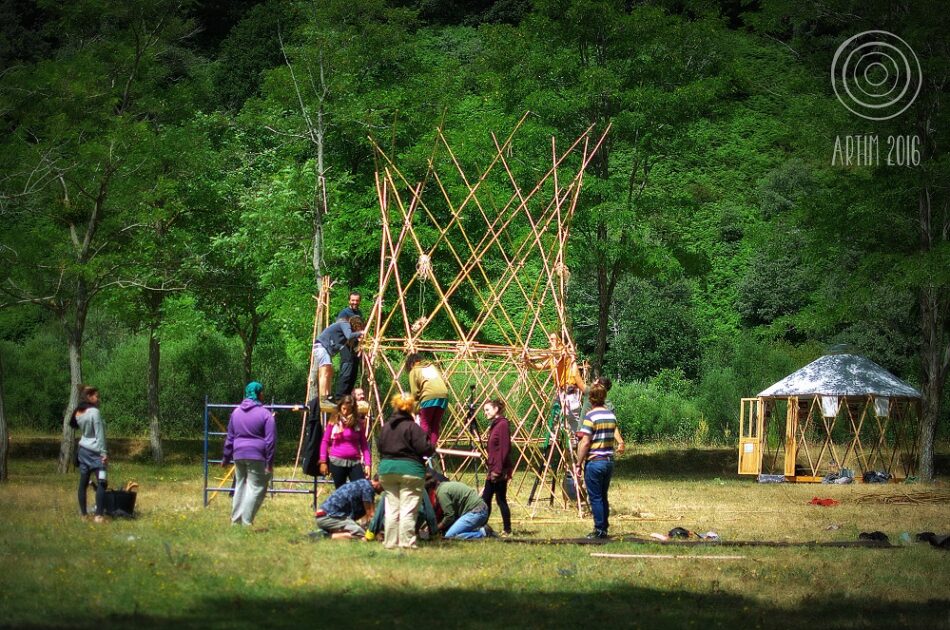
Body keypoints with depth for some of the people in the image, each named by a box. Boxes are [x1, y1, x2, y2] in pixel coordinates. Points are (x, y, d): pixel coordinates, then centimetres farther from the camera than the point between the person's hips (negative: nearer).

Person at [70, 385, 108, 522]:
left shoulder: (78, 412, 7)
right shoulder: (94, 412, -16)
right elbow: (99, 434, -17)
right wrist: (104, 452, -16)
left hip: (82, 449, 8)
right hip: (95, 451, -8)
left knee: (83, 483, 10)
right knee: (101, 483, -9)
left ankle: (83, 514, 13)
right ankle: (98, 515, -16)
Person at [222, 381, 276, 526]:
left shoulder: (236, 412, 10)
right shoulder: (265, 414, -6)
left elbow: (230, 437, 16)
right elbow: (270, 440, -9)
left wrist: (226, 458, 23)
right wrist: (270, 462, -7)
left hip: (238, 455, 6)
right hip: (257, 457, -6)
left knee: (240, 486, 15)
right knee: (257, 487, -2)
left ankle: (235, 520, 18)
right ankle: (246, 522, -9)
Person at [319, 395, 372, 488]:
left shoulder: (358, 423, 6)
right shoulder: (334, 422, 3)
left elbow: (364, 445, 5)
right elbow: (325, 441, 6)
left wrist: (367, 463, -4)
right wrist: (323, 461, 0)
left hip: (355, 462, 0)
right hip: (337, 462, 0)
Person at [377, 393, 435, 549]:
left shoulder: (385, 427, 7)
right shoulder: (412, 427, -13)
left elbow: (380, 446, 12)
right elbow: (424, 448, -16)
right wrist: (432, 449, 5)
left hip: (386, 470, 6)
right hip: (410, 470, -6)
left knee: (391, 508, 11)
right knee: (407, 509, -3)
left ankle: (391, 542, 12)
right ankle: (407, 542, -5)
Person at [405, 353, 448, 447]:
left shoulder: (413, 371, 13)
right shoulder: (432, 366, 28)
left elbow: (415, 392, 7)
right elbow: (445, 383, 22)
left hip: (429, 397, -5)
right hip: (443, 395, 5)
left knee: (425, 423, 5)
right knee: (436, 424, 12)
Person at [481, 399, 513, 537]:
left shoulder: (503, 424, -13)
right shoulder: (494, 425, 16)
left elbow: (504, 449, -19)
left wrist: (498, 470, -21)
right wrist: (491, 470, 17)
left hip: (500, 471, -10)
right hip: (493, 470, 10)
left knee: (501, 499, -5)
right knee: (485, 499, 10)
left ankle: (507, 530, 1)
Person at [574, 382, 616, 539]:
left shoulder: (591, 416, -13)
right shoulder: (611, 415, 8)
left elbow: (585, 443, -16)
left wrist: (578, 465, -10)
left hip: (594, 462, -7)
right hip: (609, 460, 7)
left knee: (595, 497, 0)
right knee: (603, 497, 15)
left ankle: (599, 530, 0)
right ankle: (604, 529, 17)